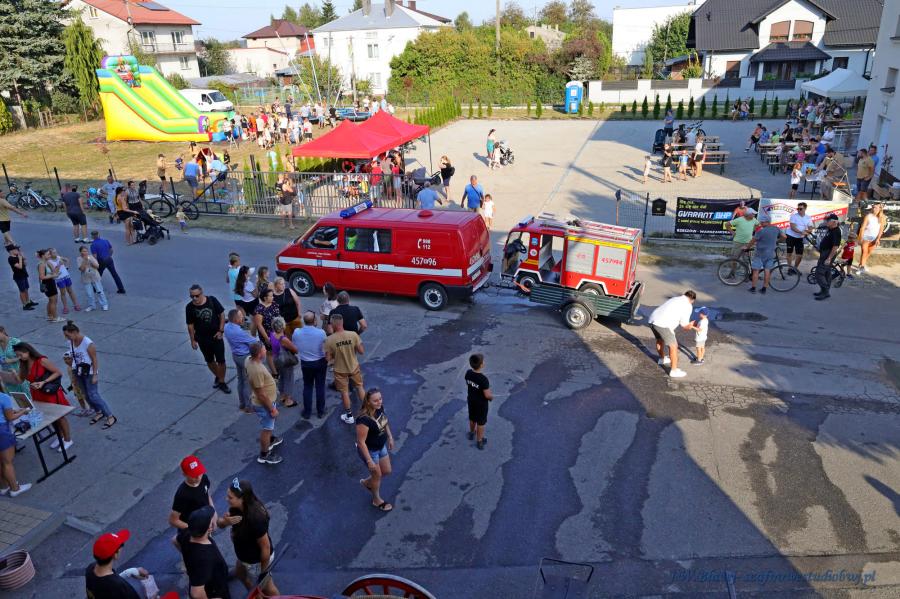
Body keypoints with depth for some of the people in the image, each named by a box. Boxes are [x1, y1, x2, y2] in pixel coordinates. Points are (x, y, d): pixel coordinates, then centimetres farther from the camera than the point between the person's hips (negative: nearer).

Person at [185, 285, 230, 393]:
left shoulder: (212, 300, -13)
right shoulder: (190, 307, -11)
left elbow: (222, 314, -3)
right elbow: (190, 325, -3)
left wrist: (221, 330, -8)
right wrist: (193, 340, -1)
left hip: (216, 336, -1)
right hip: (202, 339, 1)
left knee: (221, 360, 1)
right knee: (209, 361, 15)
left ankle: (222, 382, 17)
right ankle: (218, 377, 38)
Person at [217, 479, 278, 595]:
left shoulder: (255, 519, -41)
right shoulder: (237, 507, -17)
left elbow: (266, 547, -30)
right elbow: (220, 524, -5)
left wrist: (263, 570, -15)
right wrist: (225, 521, -30)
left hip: (256, 560, -8)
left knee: (266, 588, 20)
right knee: (239, 574, 35)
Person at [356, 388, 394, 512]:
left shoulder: (380, 408, -14)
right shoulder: (364, 419, -37)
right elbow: (361, 442, -29)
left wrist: (390, 437, 13)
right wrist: (369, 461, -24)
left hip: (381, 447, 7)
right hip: (369, 451, -7)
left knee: (387, 471, 23)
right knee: (377, 475, 16)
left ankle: (366, 482, 51)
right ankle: (377, 500, 45)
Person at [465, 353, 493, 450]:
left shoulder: (468, 373, -15)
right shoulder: (483, 379, -35)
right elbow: (487, 395, -28)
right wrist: (491, 396, -4)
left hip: (471, 400, 6)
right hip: (481, 403, -6)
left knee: (472, 418, 30)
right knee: (481, 422, 16)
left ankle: (472, 433, 54)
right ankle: (479, 441, 34)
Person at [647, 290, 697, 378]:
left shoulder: (674, 299, 26)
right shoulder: (688, 306, 5)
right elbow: (684, 326, 6)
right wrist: (690, 326, 29)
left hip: (652, 319, 8)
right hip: (663, 324, -8)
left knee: (660, 340, 31)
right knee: (673, 346, 4)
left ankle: (662, 359, 52)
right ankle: (674, 371, 9)